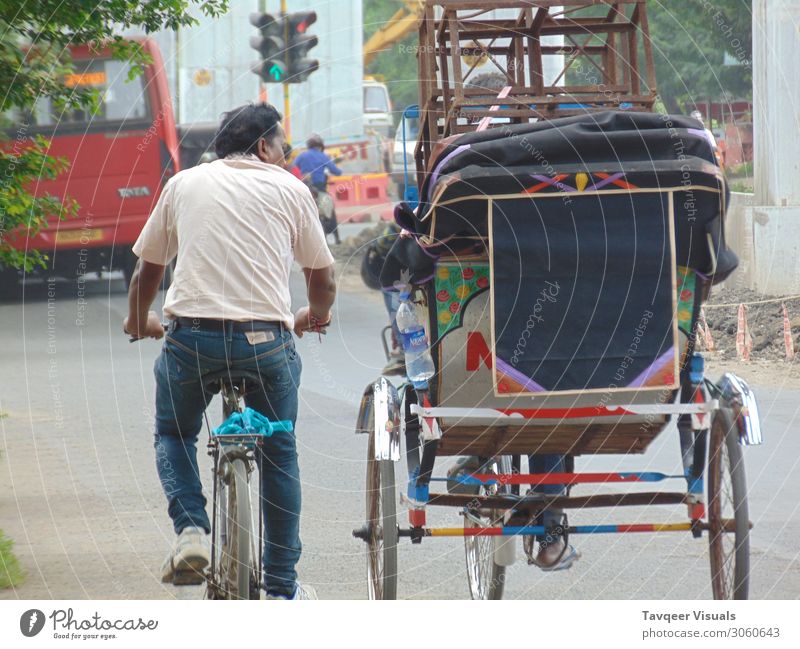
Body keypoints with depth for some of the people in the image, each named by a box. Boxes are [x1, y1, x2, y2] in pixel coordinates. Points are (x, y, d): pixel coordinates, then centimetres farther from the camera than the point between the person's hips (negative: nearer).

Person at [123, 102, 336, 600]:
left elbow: (148, 267, 22)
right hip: (265, 340, -1)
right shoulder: (289, 189, 12)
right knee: (279, 451, 17)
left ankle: (191, 531, 2)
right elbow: (323, 278, 17)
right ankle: (282, 587, 19)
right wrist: (316, 315, 40)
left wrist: (139, 321, 41)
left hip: (191, 335, 1)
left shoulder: (185, 184, 15)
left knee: (174, 434, 26)